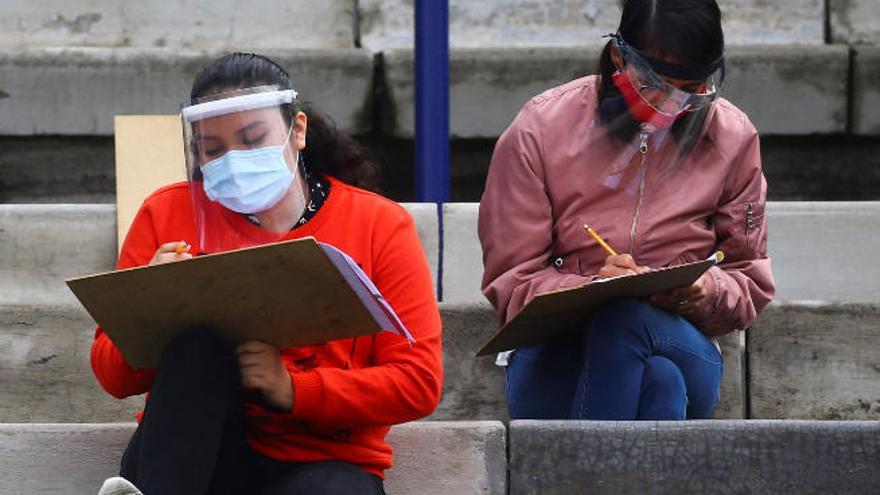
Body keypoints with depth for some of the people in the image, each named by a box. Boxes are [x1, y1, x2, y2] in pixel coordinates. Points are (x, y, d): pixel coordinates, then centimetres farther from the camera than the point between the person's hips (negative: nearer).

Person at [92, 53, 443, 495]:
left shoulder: (380, 224, 6)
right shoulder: (167, 213, 9)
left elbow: (419, 381, -2)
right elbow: (113, 376, 7)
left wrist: (293, 390, -14)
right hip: (187, 450, 2)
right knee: (197, 336, -32)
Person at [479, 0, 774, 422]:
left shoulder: (732, 138, 7)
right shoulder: (539, 130, 0)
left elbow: (750, 282, 13)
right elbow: (510, 283, 0)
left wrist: (704, 292, -12)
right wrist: (590, 288, -20)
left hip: (683, 349, 2)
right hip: (555, 358, -2)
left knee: (625, 319, -37)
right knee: (660, 379, -38)